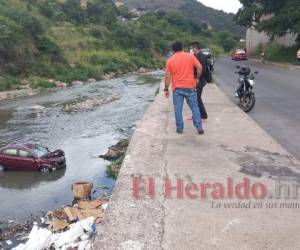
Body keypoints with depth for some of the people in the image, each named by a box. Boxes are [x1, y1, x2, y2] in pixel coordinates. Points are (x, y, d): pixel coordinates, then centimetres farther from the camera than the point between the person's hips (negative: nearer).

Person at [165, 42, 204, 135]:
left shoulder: (170, 60, 1)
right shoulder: (190, 56, 2)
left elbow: (168, 77, -1)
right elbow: (199, 67, -7)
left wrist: (166, 89, 6)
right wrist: (197, 78, 7)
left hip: (177, 88, 0)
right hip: (190, 87, 1)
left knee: (178, 109, 7)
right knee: (195, 107, 8)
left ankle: (179, 128, 10)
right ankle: (199, 127, 6)